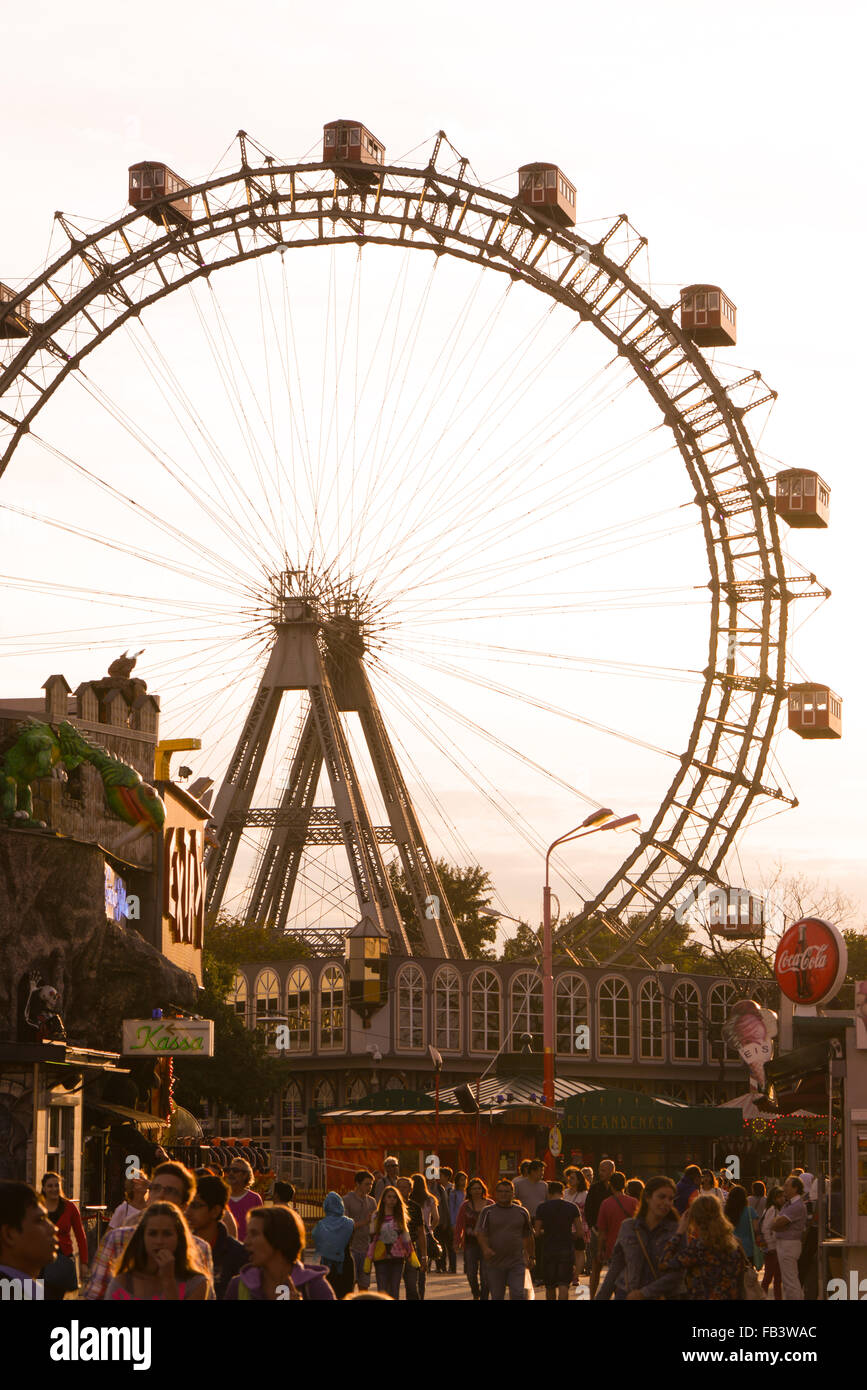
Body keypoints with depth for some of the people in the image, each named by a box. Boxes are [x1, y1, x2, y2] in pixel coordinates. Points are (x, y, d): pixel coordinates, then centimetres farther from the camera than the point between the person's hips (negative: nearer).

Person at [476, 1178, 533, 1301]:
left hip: (516, 1263, 0)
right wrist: (485, 1248, -26)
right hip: (494, 1263, 0)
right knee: (497, 1297, 6)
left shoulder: (522, 1212, 9)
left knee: (518, 1294, -12)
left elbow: (527, 1237, 18)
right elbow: (481, 1233, -7)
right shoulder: (488, 1212, 3)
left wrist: (530, 1257, 22)